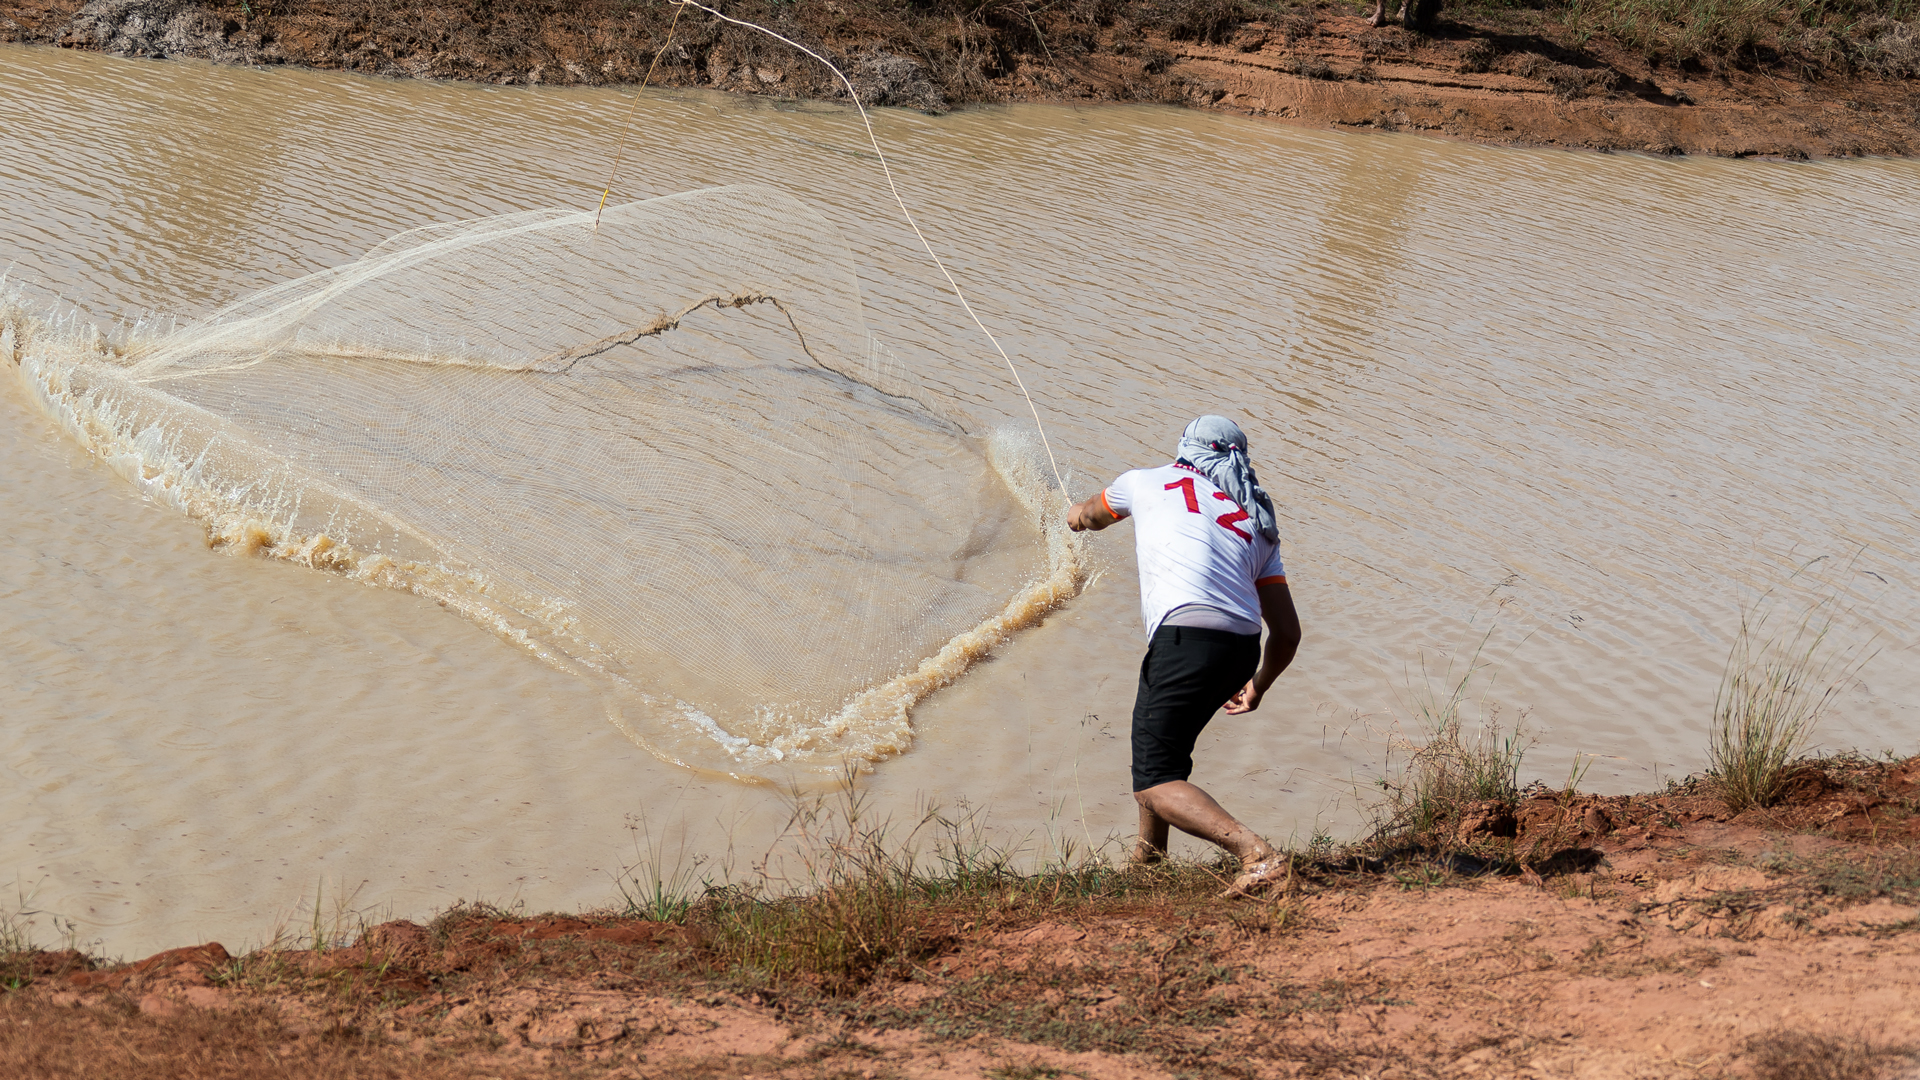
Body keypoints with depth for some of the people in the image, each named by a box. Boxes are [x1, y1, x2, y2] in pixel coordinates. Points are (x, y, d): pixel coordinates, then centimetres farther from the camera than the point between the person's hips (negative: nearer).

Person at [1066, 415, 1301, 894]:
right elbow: (1287, 631, 19)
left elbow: (1093, 514, 43)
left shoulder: (1147, 481, 18)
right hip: (1242, 648, 6)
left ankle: (1258, 855, -25)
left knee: (1154, 782, -6)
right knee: (1151, 724, 31)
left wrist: (1079, 515, 68)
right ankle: (1150, 848, 44)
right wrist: (1257, 686, 37)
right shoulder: (1259, 523, 24)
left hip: (1186, 639, -6)